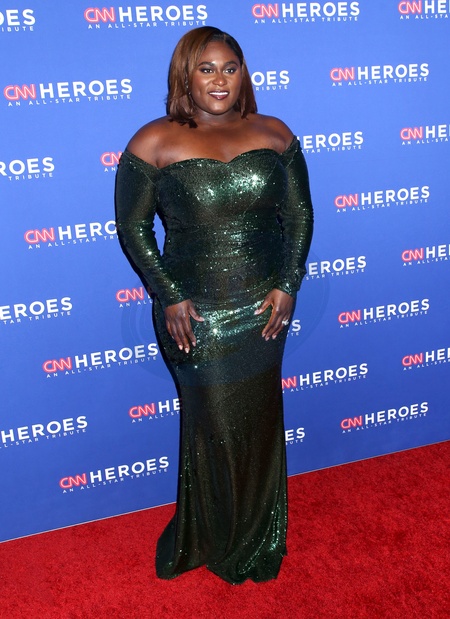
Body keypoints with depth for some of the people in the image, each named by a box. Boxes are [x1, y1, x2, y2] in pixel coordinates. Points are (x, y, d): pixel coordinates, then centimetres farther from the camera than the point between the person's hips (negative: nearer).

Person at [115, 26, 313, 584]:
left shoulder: (274, 134, 2)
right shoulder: (154, 142, -7)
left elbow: (300, 213, 6)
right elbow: (132, 226, -3)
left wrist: (288, 285, -4)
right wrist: (169, 297, -10)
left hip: (264, 307, 3)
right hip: (195, 314, -3)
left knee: (260, 419, 17)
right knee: (214, 426, 9)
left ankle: (259, 536, 44)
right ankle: (217, 540, 38)